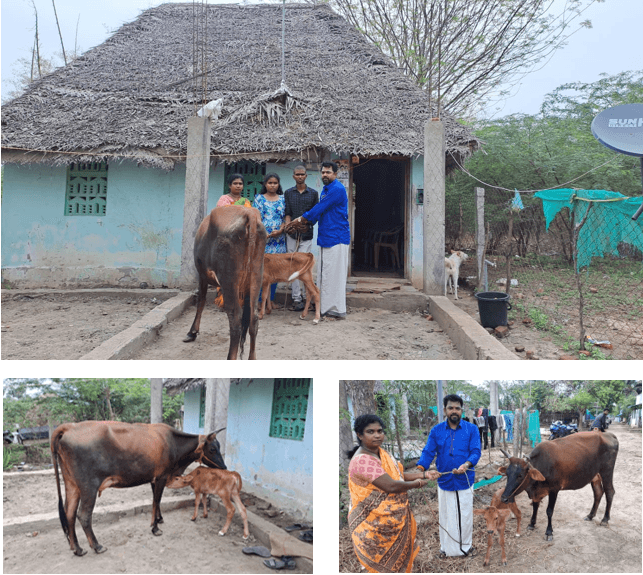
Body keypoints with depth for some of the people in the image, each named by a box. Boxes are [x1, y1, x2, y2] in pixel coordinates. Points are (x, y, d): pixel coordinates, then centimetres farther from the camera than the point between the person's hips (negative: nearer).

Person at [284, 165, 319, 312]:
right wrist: (288, 223, -15)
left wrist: (308, 225, -11)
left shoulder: (313, 193, 8)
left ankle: (305, 294, 2)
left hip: (306, 234, -1)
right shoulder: (288, 193, 11)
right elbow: (287, 212, 5)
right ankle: (297, 298, 2)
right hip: (292, 234, 1)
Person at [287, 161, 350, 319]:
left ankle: (338, 310, -1)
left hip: (337, 239, -10)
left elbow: (319, 209, -15)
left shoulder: (337, 189, -13)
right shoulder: (325, 189, 18)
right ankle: (325, 307, 19)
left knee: (334, 274, -7)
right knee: (324, 274, 12)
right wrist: (300, 223, 13)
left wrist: (300, 220, -6)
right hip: (325, 238, 10)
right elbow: (319, 212, 22)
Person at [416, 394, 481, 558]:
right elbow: (428, 452, -7)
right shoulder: (436, 431, 1)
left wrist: (467, 464, -31)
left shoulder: (471, 429, -1)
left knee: (465, 516, 11)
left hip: (465, 481, 0)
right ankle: (447, 548, 25)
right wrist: (420, 468, -26)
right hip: (444, 481, 1)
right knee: (446, 516, 10)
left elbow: (476, 451, -10)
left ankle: (465, 546, 30)